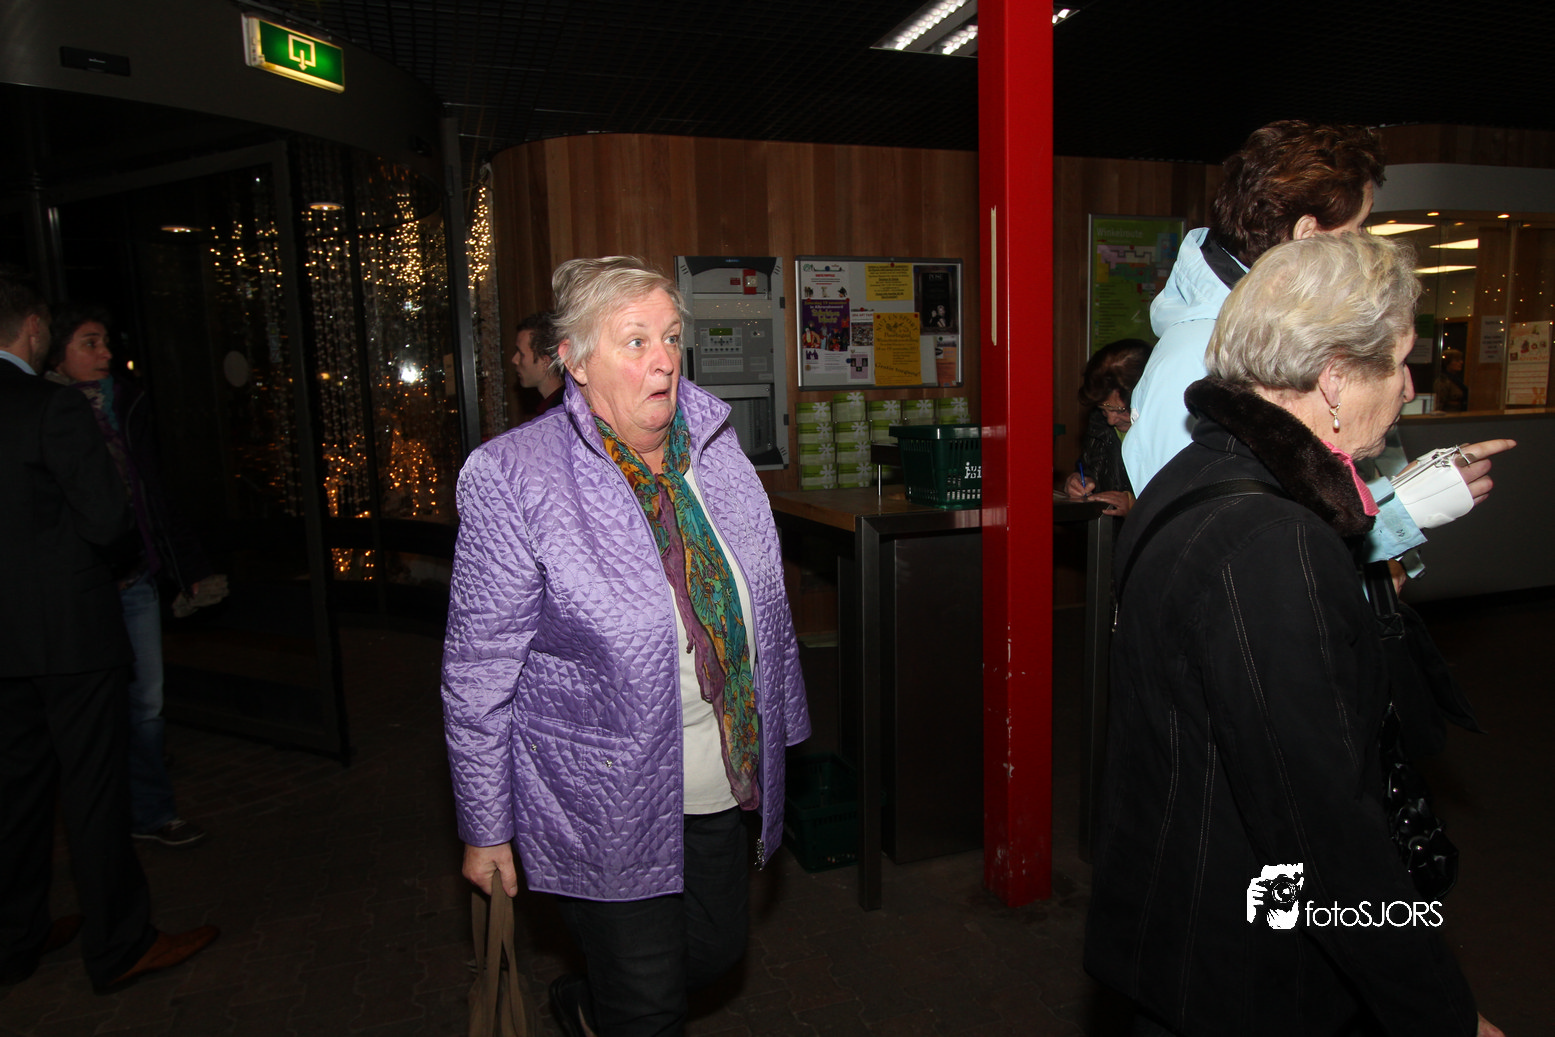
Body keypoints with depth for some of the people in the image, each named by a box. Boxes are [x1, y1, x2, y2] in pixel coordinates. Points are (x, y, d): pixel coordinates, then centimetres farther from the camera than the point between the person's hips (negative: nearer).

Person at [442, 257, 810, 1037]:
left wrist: (777, 735, 15)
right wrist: (485, 828, -6)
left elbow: (763, 606, 11)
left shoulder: (713, 446, 1)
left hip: (722, 784, 6)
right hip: (606, 805, -5)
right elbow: (478, 671, -11)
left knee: (716, 951, 23)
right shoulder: (514, 479, -16)